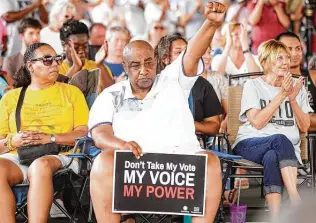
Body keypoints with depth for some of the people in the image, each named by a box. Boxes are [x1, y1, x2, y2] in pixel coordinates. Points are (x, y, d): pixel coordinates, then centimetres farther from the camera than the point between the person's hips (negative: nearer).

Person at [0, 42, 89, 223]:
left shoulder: (71, 92, 19)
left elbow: (84, 133, 5)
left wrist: (51, 138, -10)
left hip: (58, 156, -2)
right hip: (17, 157, 2)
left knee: (41, 166, -38)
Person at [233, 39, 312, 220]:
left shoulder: (297, 87, 15)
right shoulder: (253, 85, 5)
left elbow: (305, 127, 9)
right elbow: (257, 122, -9)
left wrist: (293, 99, -7)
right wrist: (282, 95, -11)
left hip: (286, 150, 2)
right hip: (250, 145, -2)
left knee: (271, 157, -37)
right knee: (280, 139, -37)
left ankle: (276, 217, -48)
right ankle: (297, 203, -47)